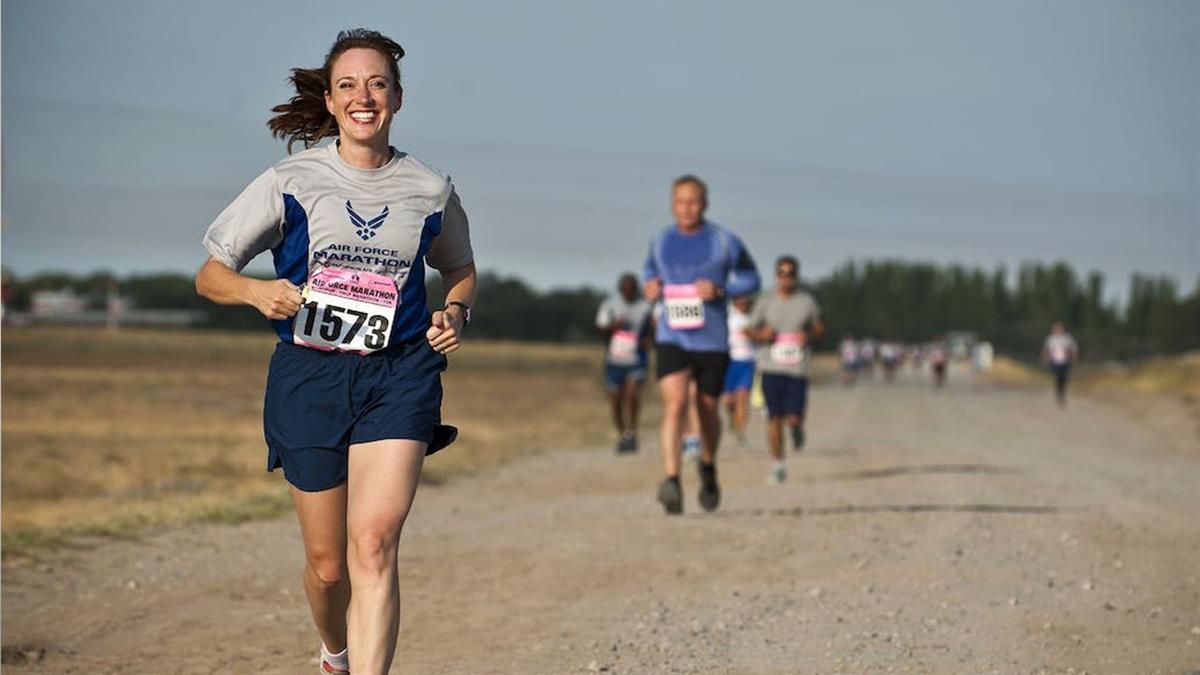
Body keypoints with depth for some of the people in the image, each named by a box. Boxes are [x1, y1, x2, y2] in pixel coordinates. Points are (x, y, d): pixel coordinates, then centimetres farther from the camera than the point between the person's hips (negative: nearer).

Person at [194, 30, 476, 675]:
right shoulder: (290, 182, 1)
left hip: (399, 373, 0)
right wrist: (257, 292, -16)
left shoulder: (429, 189, 6)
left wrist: (455, 311, 2)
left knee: (374, 542, -20)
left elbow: (460, 270, 24)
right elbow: (210, 275, 5)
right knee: (328, 563, 7)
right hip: (309, 376, 0)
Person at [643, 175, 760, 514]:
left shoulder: (724, 241, -3)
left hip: (712, 342, 0)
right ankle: (672, 481, -29)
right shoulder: (660, 241, 6)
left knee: (707, 410, 12)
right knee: (674, 405, -19)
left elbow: (750, 279, 5)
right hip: (671, 339, 1)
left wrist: (720, 289, -13)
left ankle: (708, 467, 42)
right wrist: (649, 285, 3)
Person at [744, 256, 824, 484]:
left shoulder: (807, 301, 4)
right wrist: (762, 335, -10)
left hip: (798, 368, 0)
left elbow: (819, 327, 14)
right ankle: (777, 465, 10)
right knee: (774, 418, -2)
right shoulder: (766, 303, 4)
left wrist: (810, 336, -7)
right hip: (771, 368, 0)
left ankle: (797, 427, 32)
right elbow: (750, 330, 12)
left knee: (794, 418, -6)